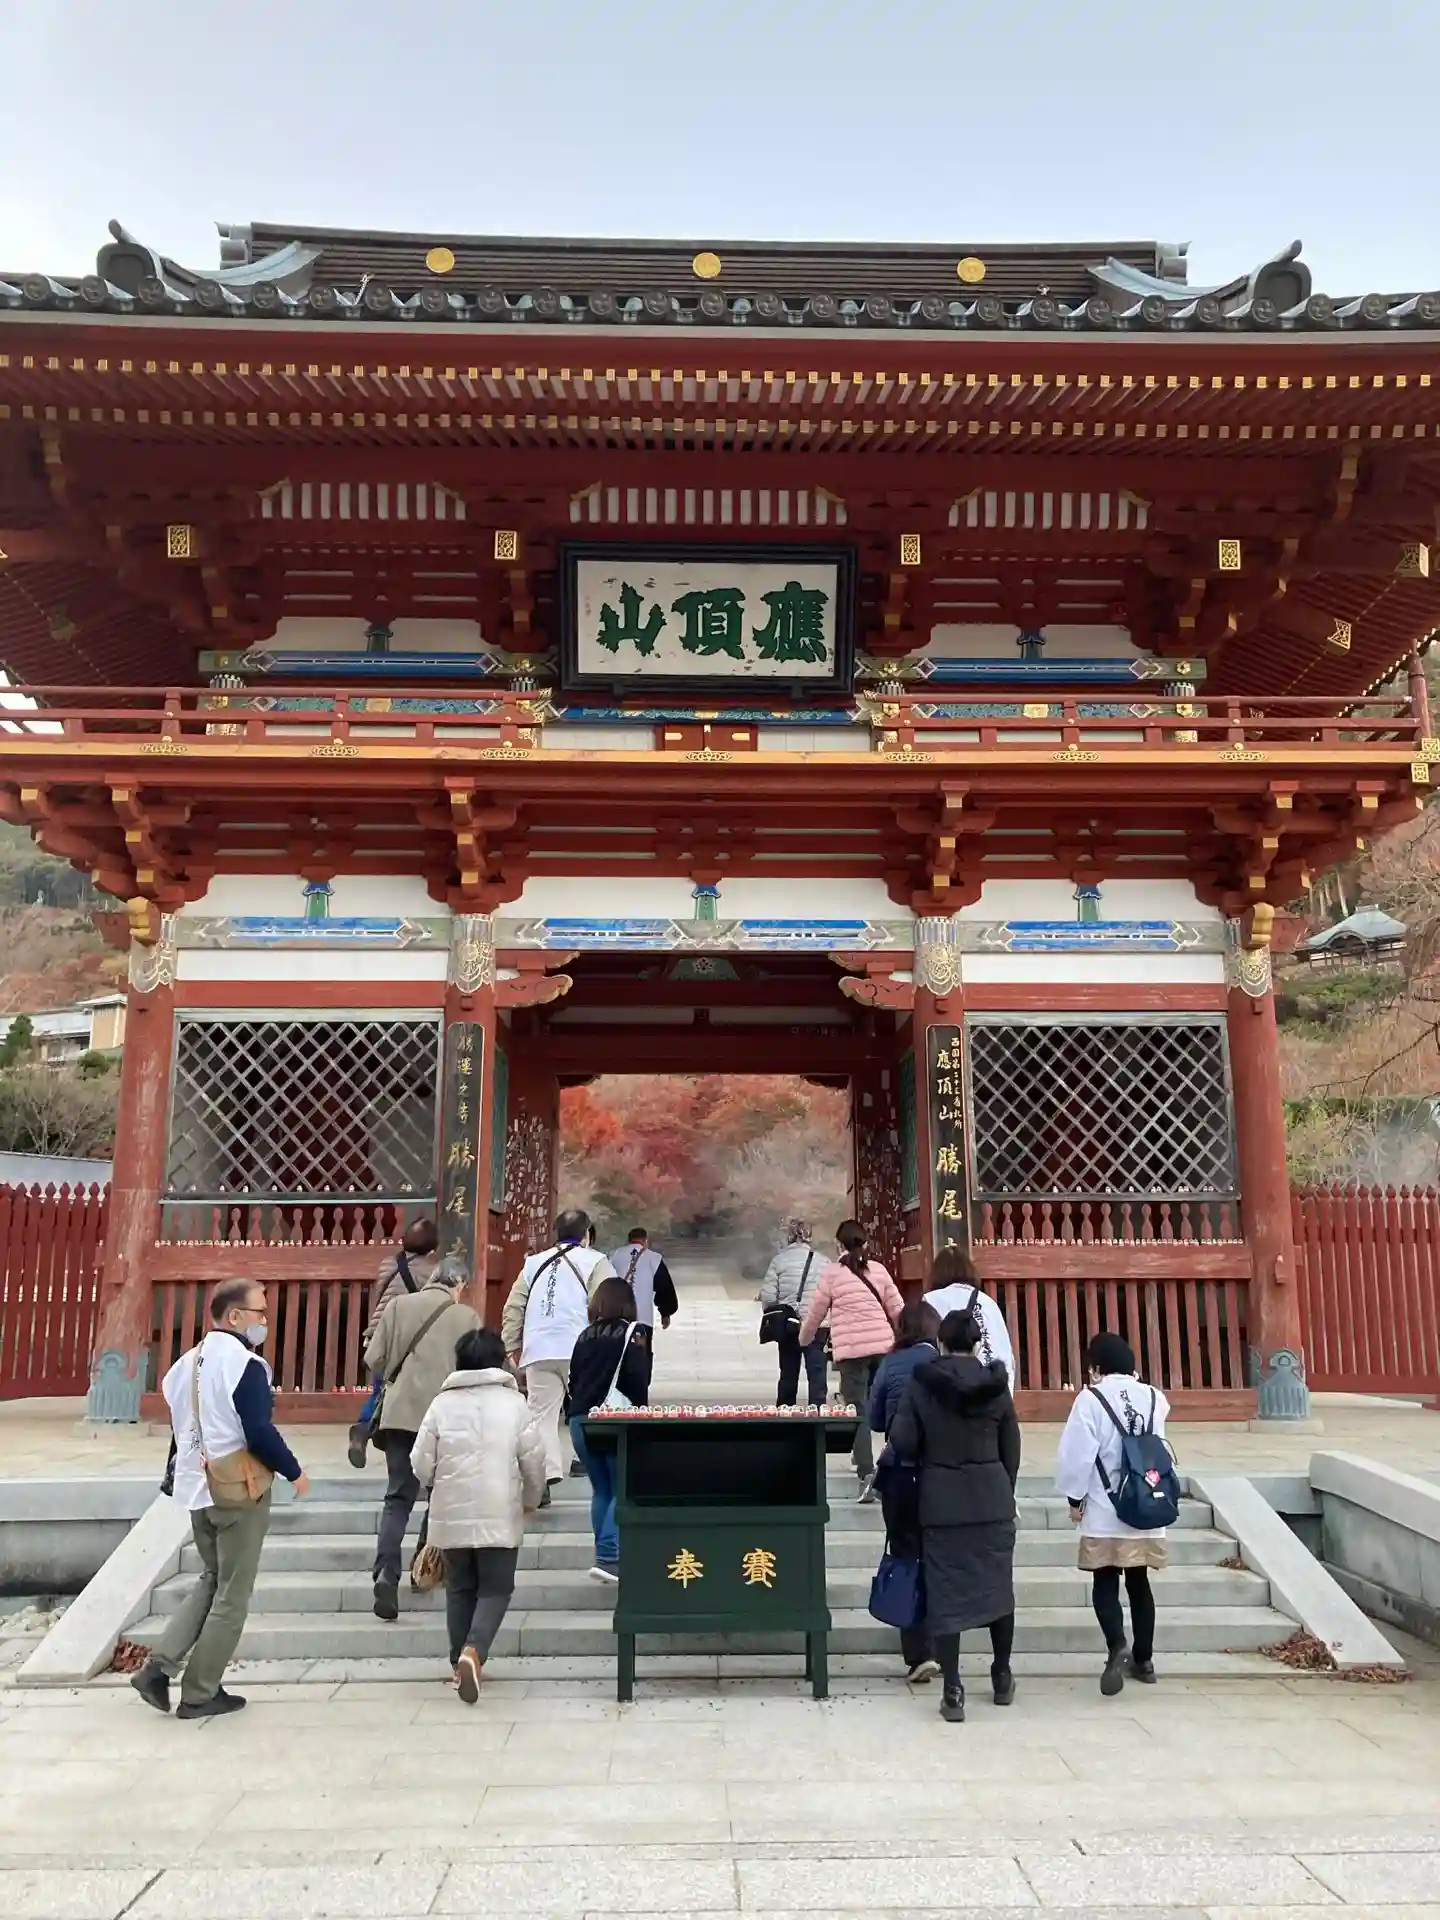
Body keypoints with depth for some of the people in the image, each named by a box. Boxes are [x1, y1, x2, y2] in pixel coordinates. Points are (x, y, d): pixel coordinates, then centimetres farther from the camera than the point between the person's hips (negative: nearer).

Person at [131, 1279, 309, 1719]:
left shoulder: (186, 1363, 8)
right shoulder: (245, 1364, -18)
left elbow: (181, 1426, 15)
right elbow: (260, 1433, -21)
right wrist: (294, 1472, -8)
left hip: (197, 1489, 8)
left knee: (212, 1580, 23)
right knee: (232, 1594, 6)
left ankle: (159, 1666, 13)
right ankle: (200, 1694, 13)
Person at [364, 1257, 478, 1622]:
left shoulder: (398, 1305, 2)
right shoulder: (467, 1316, -3)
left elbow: (374, 1359, 2)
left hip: (401, 1413, 1)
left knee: (398, 1496, 6)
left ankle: (386, 1573, -10)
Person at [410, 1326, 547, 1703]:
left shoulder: (442, 1403, -1)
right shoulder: (515, 1403, -4)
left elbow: (421, 1464, 1)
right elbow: (534, 1462, -2)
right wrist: (531, 1500, 17)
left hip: (451, 1515, 2)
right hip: (499, 1515, -2)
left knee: (460, 1588, 18)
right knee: (495, 1588, 7)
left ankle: (461, 1659, 22)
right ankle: (473, 1651, -14)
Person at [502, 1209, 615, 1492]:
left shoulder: (534, 1263, 19)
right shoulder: (594, 1262, 4)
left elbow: (513, 1308, 16)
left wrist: (512, 1346, 20)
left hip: (538, 1351, 4)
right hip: (578, 1350, -3)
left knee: (542, 1413, 6)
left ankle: (543, 1478, -3)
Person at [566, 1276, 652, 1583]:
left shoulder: (585, 1337, 11)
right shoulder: (631, 1333, -4)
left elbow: (573, 1381, 12)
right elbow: (638, 1380, -10)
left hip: (580, 1421, 5)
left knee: (601, 1490, 15)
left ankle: (607, 1557, 16)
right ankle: (608, 1557, -10)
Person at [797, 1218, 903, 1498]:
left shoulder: (831, 1272, 1)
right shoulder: (878, 1269, 8)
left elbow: (815, 1312, 10)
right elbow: (897, 1309, 10)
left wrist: (804, 1338, 27)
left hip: (851, 1350, -3)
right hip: (883, 1347, 3)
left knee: (858, 1411, -2)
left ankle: (866, 1474, -12)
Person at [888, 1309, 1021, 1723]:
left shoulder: (921, 1385, -7)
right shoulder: (997, 1386, -2)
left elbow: (902, 1441, -10)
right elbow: (1011, 1451, 4)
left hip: (941, 1501, -2)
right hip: (992, 1499, 2)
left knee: (946, 1593, 3)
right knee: (997, 1586, 17)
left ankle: (953, 1692, 2)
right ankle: (1002, 1678, 29)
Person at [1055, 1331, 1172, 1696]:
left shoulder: (1091, 1398, -12)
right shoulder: (1154, 1397, 2)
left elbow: (1077, 1454, -11)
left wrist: (1074, 1498, 0)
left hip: (1104, 1514, -4)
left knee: (1105, 1584, 3)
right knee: (1139, 1583, 16)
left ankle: (1117, 1647, -17)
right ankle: (1143, 1659, 22)